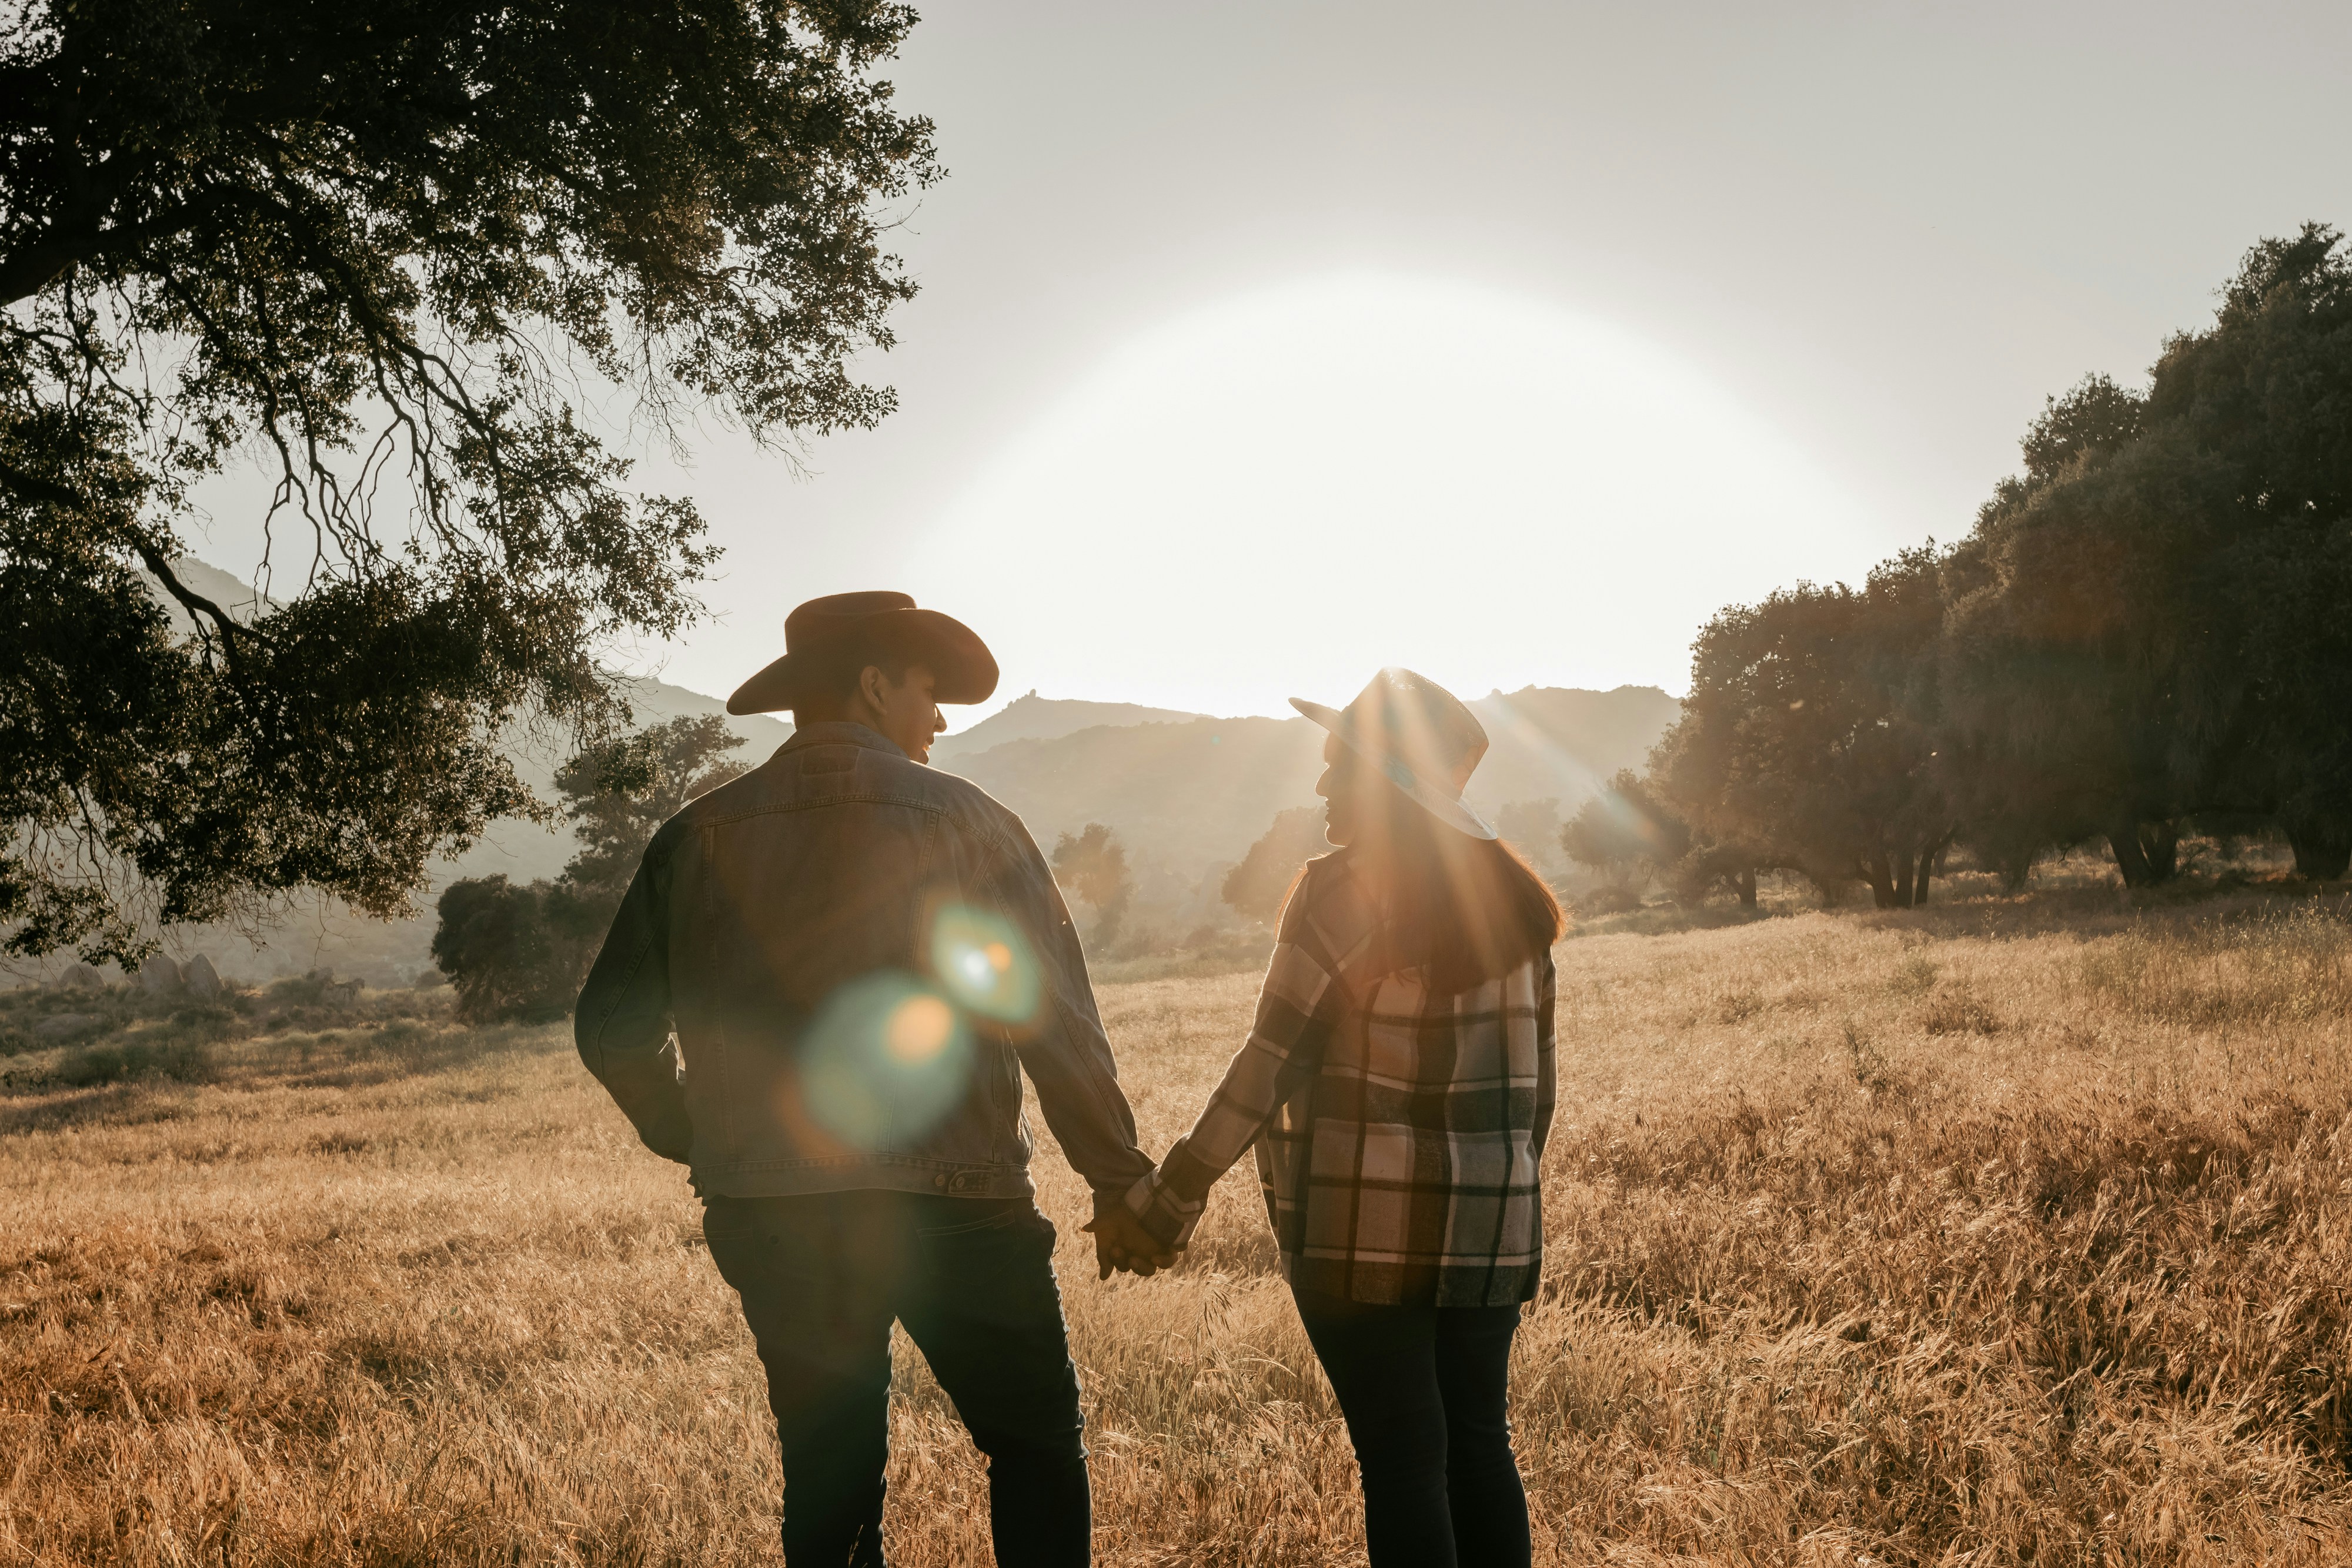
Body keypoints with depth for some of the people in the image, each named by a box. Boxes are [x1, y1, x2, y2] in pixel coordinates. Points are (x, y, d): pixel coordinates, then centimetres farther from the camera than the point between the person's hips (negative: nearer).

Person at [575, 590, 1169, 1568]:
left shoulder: (698, 838, 4)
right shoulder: (962, 823, -5)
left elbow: (613, 1031, 8)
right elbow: (1057, 1023, -6)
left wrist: (709, 1149, 22)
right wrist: (1120, 1186, 4)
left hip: (768, 1221, 4)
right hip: (953, 1213, -3)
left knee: (828, 1482, 16)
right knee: (1038, 1455, 13)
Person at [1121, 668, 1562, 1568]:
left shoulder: (1342, 893, -11)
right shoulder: (1514, 901, 8)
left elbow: (1268, 1067, -12)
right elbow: (1534, 1082, 11)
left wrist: (1169, 1199, -6)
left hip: (1367, 1230, -6)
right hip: (1488, 1228, 6)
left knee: (1401, 1458, 0)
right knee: (1478, 1442, 14)